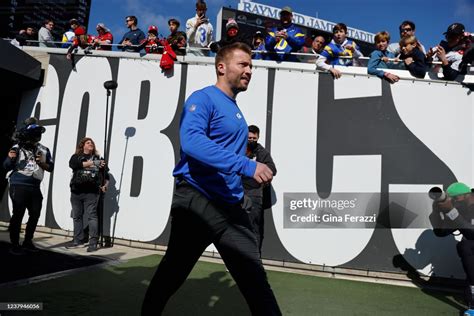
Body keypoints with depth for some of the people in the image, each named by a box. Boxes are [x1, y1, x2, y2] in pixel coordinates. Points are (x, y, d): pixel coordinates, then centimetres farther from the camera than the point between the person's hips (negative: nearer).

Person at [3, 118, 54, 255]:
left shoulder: (44, 150, 9)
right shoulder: (17, 147, -2)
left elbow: (50, 168, 11)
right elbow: (7, 167, -1)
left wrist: (41, 163, -7)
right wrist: (10, 158, -21)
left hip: (35, 187, 5)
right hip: (19, 186, -5)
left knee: (35, 214, 8)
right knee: (18, 214, -2)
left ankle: (27, 242, 22)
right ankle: (15, 245, 7)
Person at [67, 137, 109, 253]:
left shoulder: (97, 158, 12)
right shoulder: (76, 157, 11)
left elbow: (105, 172, 12)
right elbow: (73, 164, -11)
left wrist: (106, 184, -4)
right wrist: (92, 163, -13)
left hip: (92, 192, -2)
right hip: (76, 191, 2)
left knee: (91, 216, -8)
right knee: (77, 216, 9)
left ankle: (93, 242, -9)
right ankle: (78, 240, 20)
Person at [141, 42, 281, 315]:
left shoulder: (236, 110, 16)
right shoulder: (203, 99, -9)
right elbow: (192, 141, -28)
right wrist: (247, 166, -33)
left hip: (231, 206, 7)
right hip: (197, 201, -7)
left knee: (256, 280, 4)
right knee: (171, 275, 12)